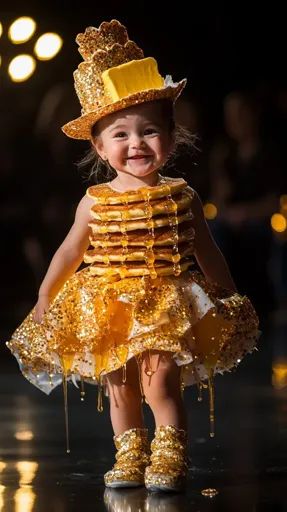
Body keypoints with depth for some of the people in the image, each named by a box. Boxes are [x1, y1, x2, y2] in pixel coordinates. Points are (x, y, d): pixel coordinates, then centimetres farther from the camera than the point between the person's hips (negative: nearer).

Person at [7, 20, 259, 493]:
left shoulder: (181, 197, -2)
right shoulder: (95, 203, -2)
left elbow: (208, 255, 9)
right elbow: (69, 253, 9)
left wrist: (229, 301, 14)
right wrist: (44, 303, 10)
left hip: (167, 310, -2)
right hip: (108, 311, 2)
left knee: (161, 385, -11)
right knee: (120, 389, 9)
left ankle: (170, 458, 4)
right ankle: (129, 455, 25)